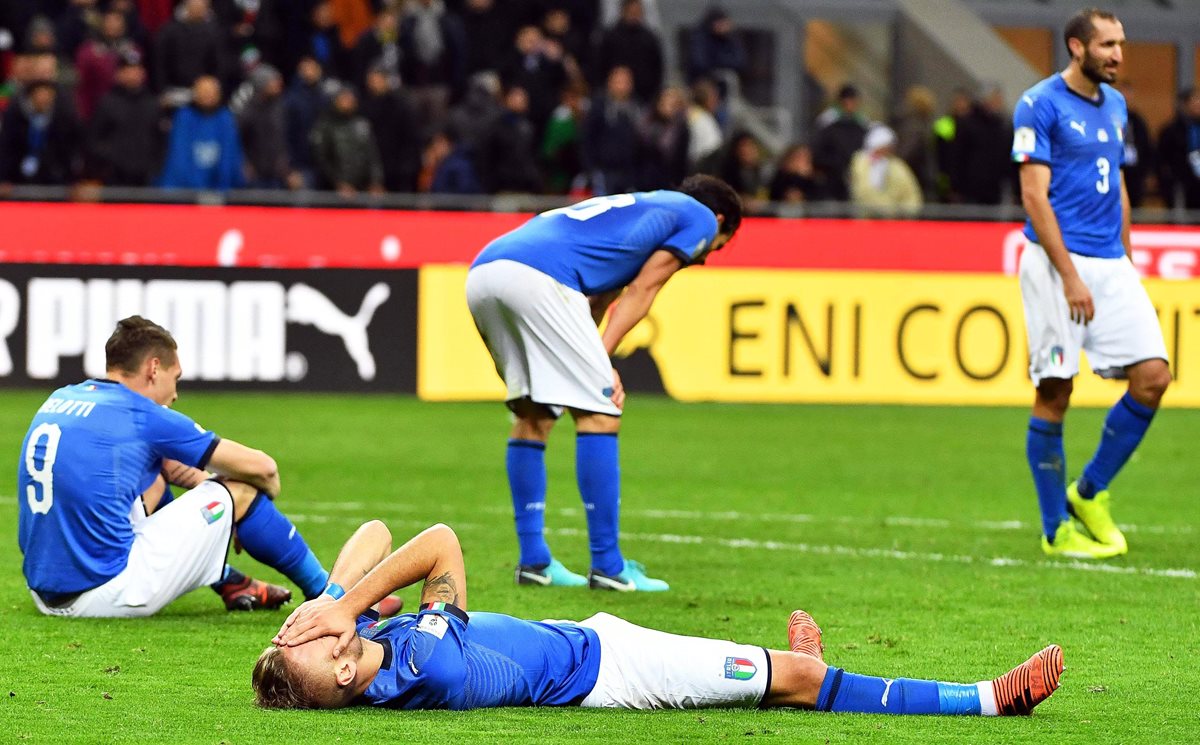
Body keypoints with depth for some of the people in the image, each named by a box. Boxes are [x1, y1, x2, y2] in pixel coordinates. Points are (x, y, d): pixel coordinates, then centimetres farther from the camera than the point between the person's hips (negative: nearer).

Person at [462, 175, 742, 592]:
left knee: (534, 415, 19)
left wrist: (595, 364, 13)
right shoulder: (701, 216, 19)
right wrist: (602, 360, 2)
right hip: (537, 276, -8)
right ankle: (607, 567, -2)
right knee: (600, 414, -2)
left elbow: (595, 300, 27)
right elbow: (641, 291, 7)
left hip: (480, 274, 8)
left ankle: (533, 561, 19)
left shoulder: (634, 208, 39)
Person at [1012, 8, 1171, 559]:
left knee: (1153, 376, -5)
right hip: (1057, 262, -7)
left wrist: (1124, 261, 18)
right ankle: (1056, 530, 5)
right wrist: (1070, 276, -17)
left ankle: (1090, 492, 11)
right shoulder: (1039, 106, -7)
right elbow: (1034, 195, -12)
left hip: (1111, 264, 7)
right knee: (1054, 394, -4)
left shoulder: (1114, 105, 15)